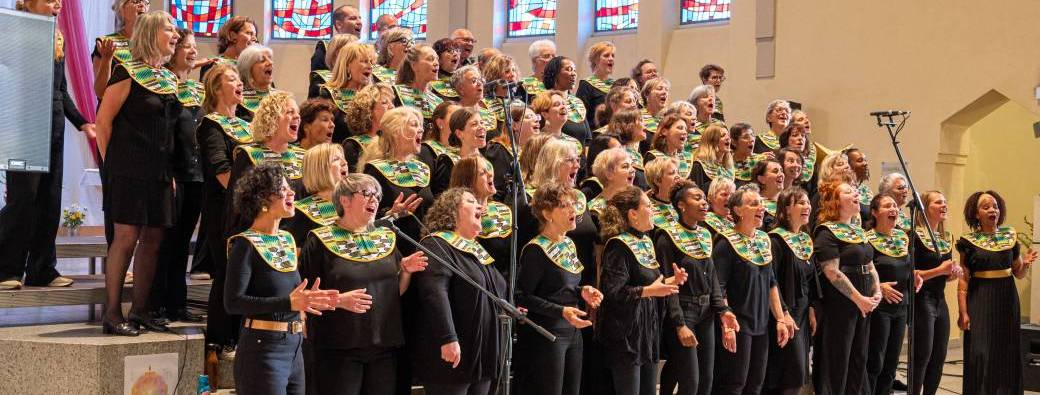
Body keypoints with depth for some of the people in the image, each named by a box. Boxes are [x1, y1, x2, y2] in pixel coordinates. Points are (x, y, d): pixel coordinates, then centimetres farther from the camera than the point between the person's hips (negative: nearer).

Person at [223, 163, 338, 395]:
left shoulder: (287, 239, 13)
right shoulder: (245, 245, -10)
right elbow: (232, 302, -19)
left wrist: (307, 300, 1)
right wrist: (289, 303, -25)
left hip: (294, 348, 8)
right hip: (262, 349, -8)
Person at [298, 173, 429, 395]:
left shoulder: (387, 239, 14)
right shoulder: (321, 241, -2)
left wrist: (406, 271, -1)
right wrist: (339, 300, -21)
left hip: (385, 346, 5)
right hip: (338, 349, -5)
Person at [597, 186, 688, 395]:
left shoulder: (646, 241, 14)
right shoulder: (618, 245, -15)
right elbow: (613, 292, -24)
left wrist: (670, 282, 8)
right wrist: (649, 291, -26)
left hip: (649, 330, 9)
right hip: (627, 334, -9)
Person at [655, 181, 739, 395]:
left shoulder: (705, 235, 10)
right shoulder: (668, 238, -11)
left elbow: (712, 277, 13)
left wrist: (722, 309, 0)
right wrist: (680, 325, -19)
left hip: (705, 313, 7)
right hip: (681, 312, -7)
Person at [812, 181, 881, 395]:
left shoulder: (858, 231, 15)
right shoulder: (827, 232, -11)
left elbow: (870, 266, 19)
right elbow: (832, 272, -18)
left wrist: (877, 293, 3)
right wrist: (859, 298, -18)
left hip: (864, 304, 8)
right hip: (840, 305, -8)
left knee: (859, 359, 12)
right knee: (837, 361, -3)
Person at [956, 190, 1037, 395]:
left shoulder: (1010, 236, 6)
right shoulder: (968, 241, -2)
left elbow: (1019, 273, 14)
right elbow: (963, 280, -4)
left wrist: (1026, 264, -8)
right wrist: (962, 312, -11)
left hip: (1007, 300, 3)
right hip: (980, 301, -3)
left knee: (1007, 354, 5)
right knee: (980, 354, -6)